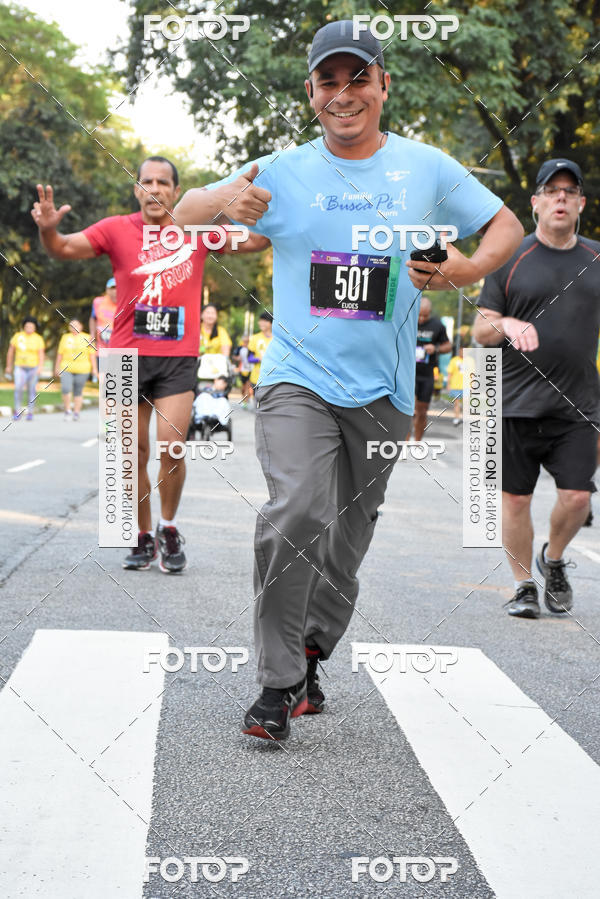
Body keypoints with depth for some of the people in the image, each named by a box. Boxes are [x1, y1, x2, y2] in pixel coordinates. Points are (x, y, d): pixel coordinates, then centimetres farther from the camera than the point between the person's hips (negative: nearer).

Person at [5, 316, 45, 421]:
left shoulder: (38, 339, -5)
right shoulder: (17, 336, -3)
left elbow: (41, 354, -9)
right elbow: (11, 351, 5)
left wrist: (40, 367, -24)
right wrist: (8, 366, 7)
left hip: (33, 367, 0)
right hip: (20, 367, 0)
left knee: (31, 390, 2)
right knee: (18, 388, -17)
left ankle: (30, 413, 13)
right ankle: (17, 411, -1)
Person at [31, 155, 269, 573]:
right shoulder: (117, 230, 1)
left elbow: (252, 241, 10)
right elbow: (66, 249, -5)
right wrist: (49, 229, -26)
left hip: (178, 358, -1)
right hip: (128, 356, 1)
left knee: (171, 447, -12)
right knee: (135, 455, 7)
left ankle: (169, 527, 12)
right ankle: (143, 538, 22)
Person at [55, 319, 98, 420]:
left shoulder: (87, 338, 6)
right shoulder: (65, 338, 12)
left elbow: (92, 355, 4)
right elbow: (60, 354, 15)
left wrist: (94, 369, -1)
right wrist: (57, 367, 15)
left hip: (82, 370, -1)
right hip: (66, 369, 1)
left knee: (78, 392, 2)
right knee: (66, 389, -15)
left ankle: (76, 412, 12)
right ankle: (67, 410, -2)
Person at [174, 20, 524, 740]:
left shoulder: (426, 168, 4)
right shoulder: (283, 173, 2)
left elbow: (507, 226, 10)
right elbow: (180, 219, 5)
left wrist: (470, 269, -12)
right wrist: (224, 201, -19)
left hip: (381, 390, 2)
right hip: (297, 377, -2)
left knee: (348, 539, 11)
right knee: (297, 514, -23)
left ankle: (310, 657, 33)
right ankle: (278, 685, -15)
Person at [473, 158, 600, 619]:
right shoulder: (510, 258, 2)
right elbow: (481, 330, 2)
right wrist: (507, 325, -19)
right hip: (518, 403, -1)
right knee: (516, 498, 3)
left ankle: (554, 559, 24)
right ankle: (524, 585, 20)